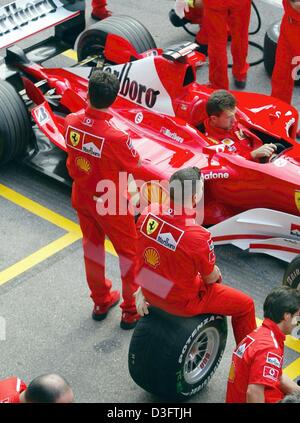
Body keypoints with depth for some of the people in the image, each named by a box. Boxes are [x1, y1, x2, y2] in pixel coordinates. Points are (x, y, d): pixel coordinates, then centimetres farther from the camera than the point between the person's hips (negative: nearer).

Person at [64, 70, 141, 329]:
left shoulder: (71, 122, -16)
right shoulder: (116, 136, -32)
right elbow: (135, 165, -15)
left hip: (81, 197, 6)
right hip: (109, 203, -5)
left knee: (92, 244, 25)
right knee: (130, 251, 15)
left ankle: (101, 301, 42)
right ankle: (131, 310, 26)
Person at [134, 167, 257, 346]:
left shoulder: (149, 212, -16)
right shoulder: (198, 236, -33)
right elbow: (210, 278, -15)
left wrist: (144, 290, 15)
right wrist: (217, 274, 9)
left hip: (149, 292, 6)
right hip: (182, 303, -6)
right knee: (246, 304, 13)